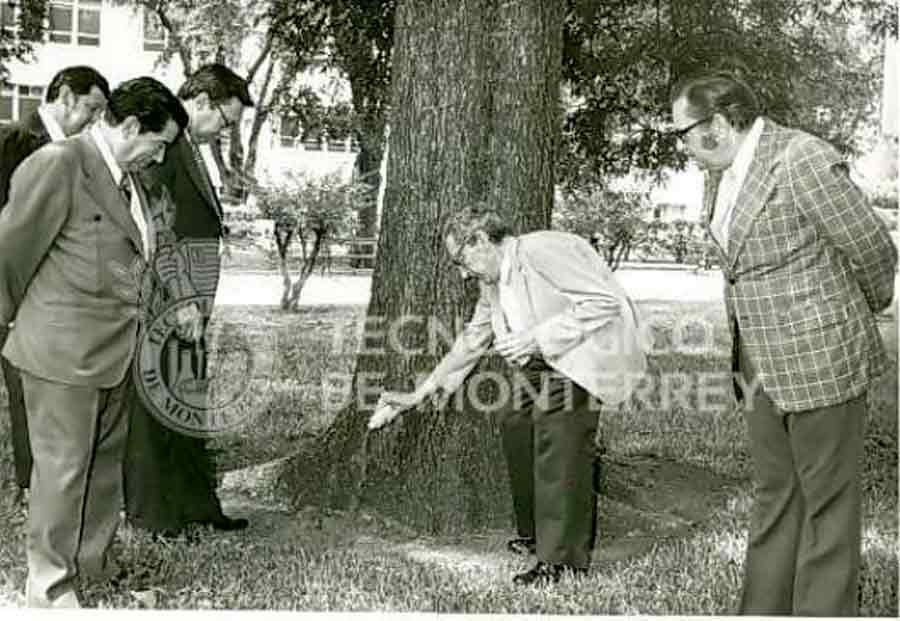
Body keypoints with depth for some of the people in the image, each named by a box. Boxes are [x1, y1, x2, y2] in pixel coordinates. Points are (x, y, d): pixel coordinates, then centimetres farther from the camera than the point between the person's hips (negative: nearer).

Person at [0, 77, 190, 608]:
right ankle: (50, 588, 17)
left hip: (116, 349, 8)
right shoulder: (58, 164, -17)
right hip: (63, 350, -8)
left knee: (106, 460, 18)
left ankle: (95, 562, 34)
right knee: (63, 468, 3)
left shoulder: (127, 177, 10)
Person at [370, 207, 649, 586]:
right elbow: (471, 341, 21)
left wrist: (537, 338, -25)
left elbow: (605, 302, -23)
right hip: (544, 363, 10)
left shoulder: (543, 251, -19)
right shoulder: (493, 283, 12)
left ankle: (564, 558, -12)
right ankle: (535, 533, 24)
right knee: (516, 423, 10)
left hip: (587, 353, -10)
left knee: (557, 434, -19)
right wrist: (417, 395, 20)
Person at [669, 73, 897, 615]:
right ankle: (764, 609, 25)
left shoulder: (804, 160, -17)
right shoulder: (724, 171, 10)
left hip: (822, 359, -8)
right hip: (764, 367, 8)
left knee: (827, 500, 3)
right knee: (775, 497, 15)